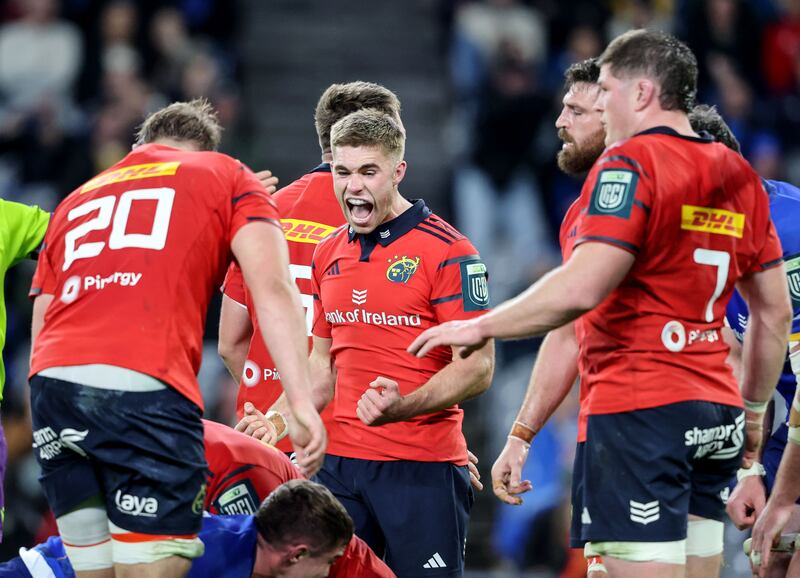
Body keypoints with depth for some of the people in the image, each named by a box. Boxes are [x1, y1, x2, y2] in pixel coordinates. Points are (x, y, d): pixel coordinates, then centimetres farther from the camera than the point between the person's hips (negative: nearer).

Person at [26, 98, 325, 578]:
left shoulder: (76, 200, 32)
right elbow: (273, 288, 3)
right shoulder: (227, 177, 19)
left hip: (49, 382, 5)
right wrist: (302, 404, -6)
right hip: (147, 389, -5)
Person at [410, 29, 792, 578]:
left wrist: (480, 327, -9)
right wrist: (754, 410, 28)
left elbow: (579, 290, -20)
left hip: (639, 411, -8)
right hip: (715, 413, 8)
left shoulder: (631, 163, -9)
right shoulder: (740, 176, 14)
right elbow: (775, 313, 19)